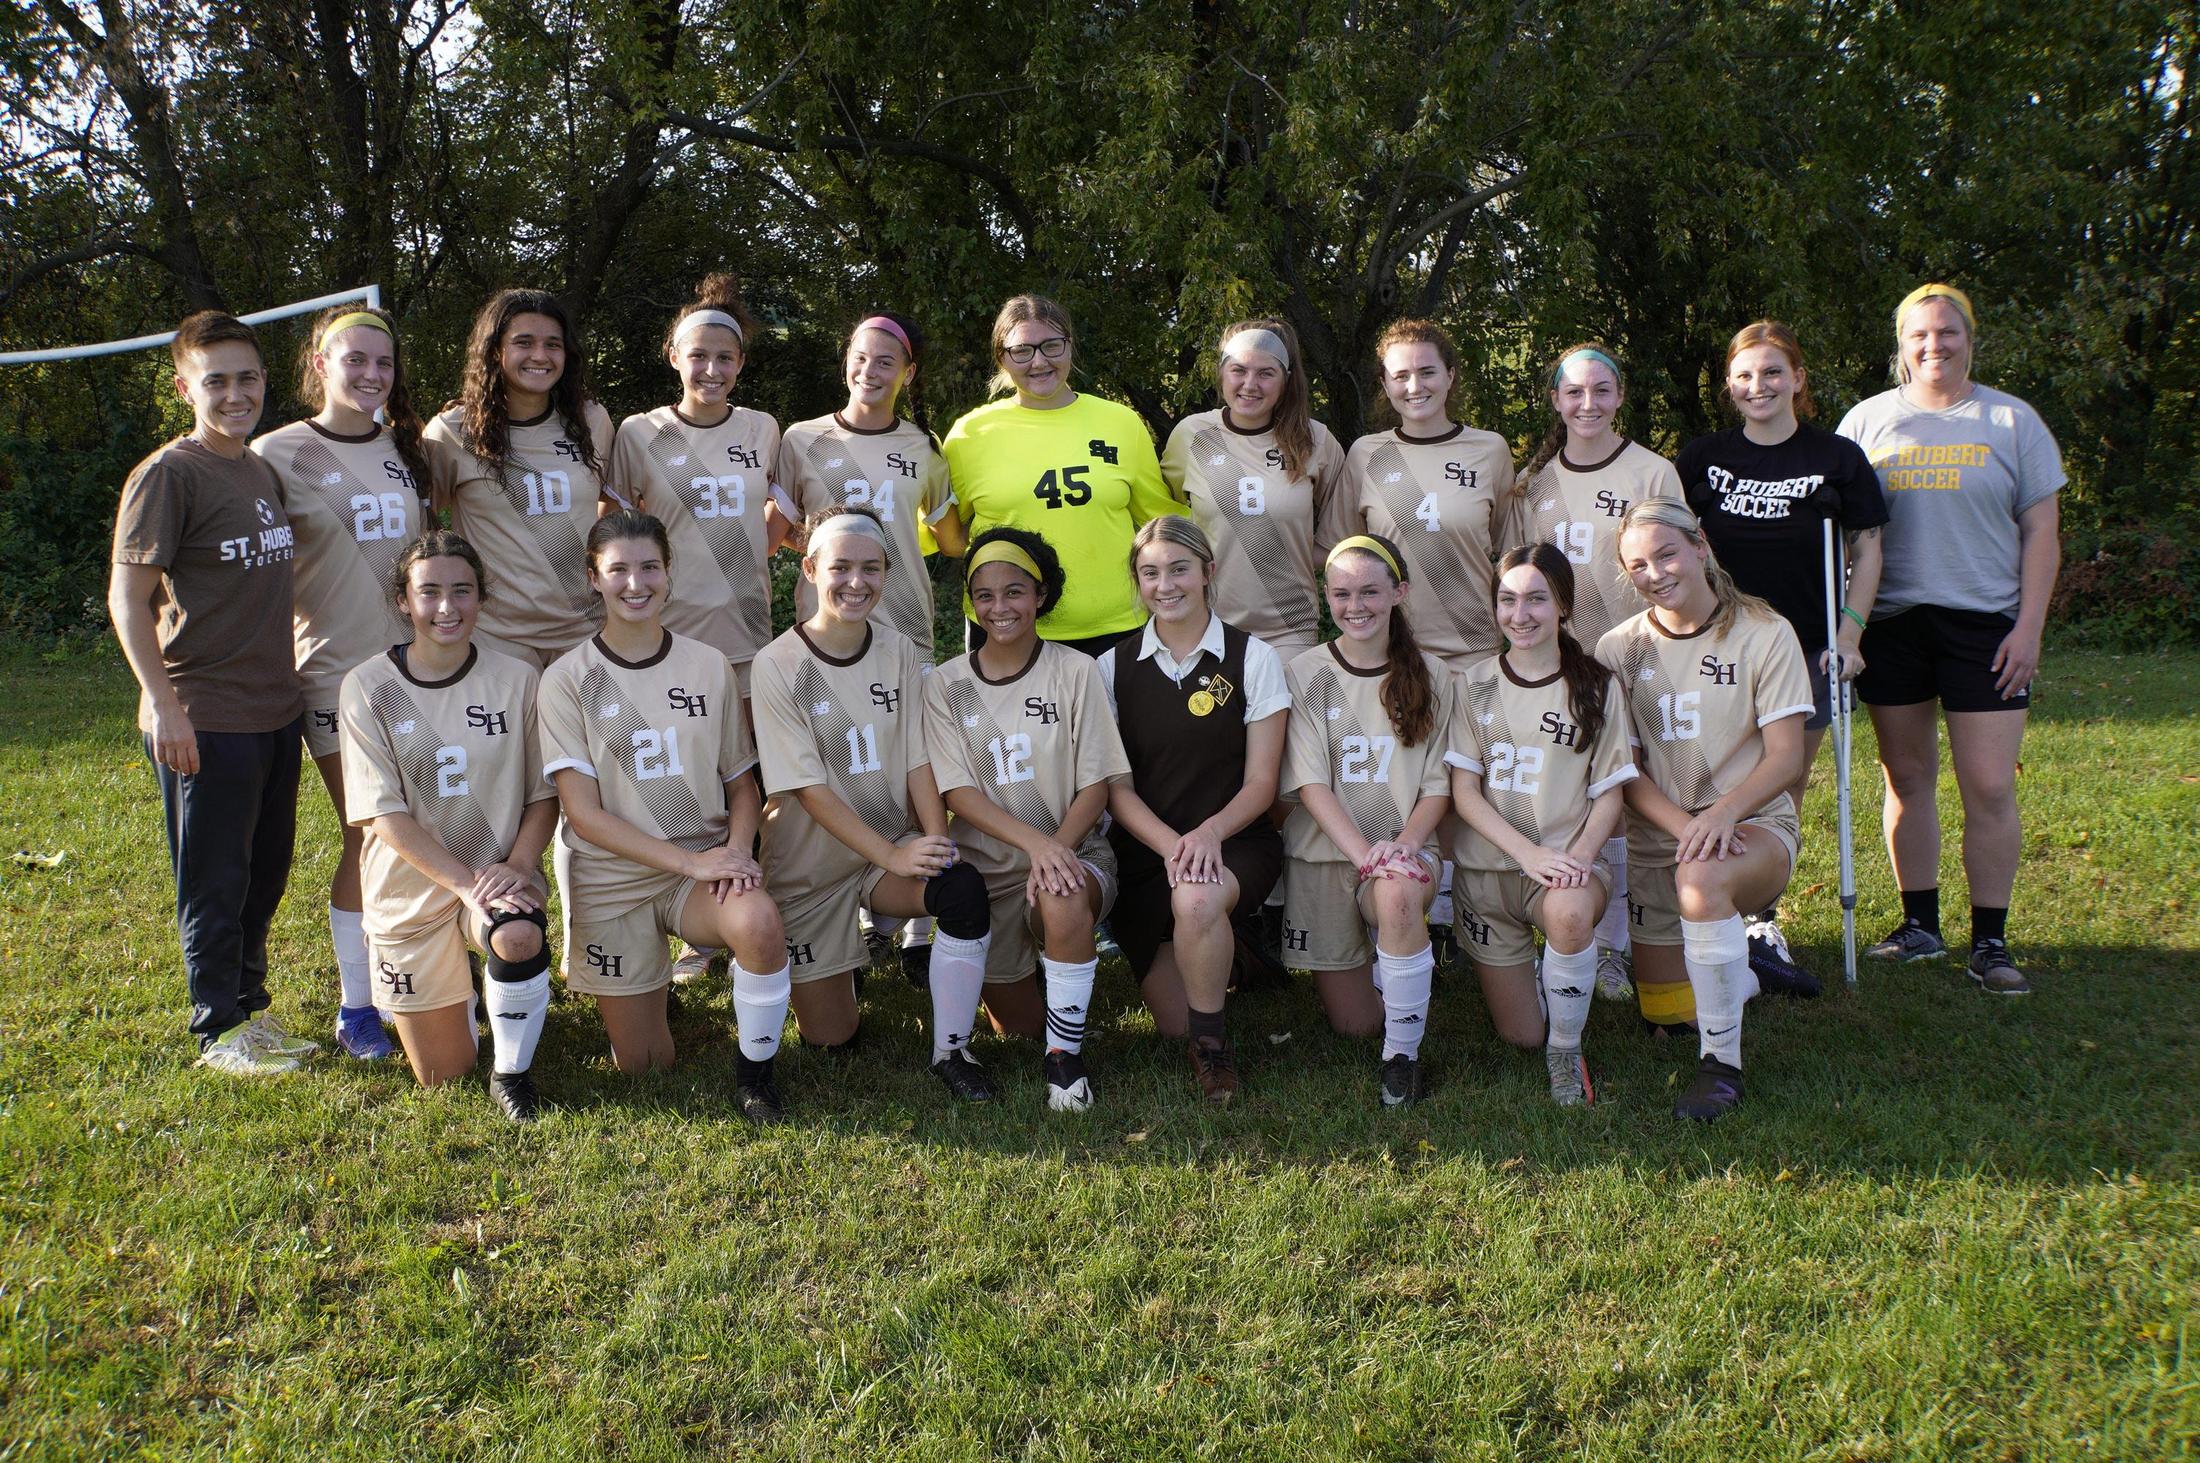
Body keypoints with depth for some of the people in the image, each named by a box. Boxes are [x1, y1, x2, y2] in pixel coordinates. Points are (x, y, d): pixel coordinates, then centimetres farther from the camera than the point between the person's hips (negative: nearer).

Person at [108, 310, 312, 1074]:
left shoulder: (264, 472, 11)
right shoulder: (166, 474, -11)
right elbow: (127, 597, -13)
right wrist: (163, 705, -19)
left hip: (276, 710, 7)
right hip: (205, 719, -7)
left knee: (265, 873, 16)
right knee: (215, 882, 3)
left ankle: (250, 1005, 31)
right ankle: (219, 1029, 16)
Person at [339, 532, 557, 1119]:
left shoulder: (516, 679, -5)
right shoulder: (368, 687, -8)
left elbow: (544, 794, 1)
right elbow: (384, 814, -12)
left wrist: (517, 866, -18)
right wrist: (466, 883, -23)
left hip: (499, 875, 0)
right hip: (411, 889, 0)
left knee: (521, 938, -37)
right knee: (442, 1076, 5)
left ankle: (513, 1072, -8)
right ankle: (454, 998, 41)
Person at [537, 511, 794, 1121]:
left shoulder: (708, 665, 3)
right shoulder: (567, 679, -6)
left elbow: (742, 781, 8)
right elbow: (584, 814, -11)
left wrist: (736, 848, -14)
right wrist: (691, 862, -20)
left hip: (705, 862, 1)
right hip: (611, 877, -1)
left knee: (758, 919, -34)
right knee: (645, 1066, 3)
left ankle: (754, 1071, -10)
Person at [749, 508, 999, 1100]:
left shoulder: (900, 652, -2)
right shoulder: (777, 665, -14)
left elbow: (919, 762, -3)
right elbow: (810, 790, -18)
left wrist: (935, 841, -21)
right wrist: (895, 856, -26)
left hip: (896, 845, 2)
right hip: (811, 866, -2)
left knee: (965, 889, -31)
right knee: (831, 1037, 2)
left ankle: (950, 1050, -13)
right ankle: (820, 962, 37)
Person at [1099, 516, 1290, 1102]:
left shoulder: (1253, 658, -1)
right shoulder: (1114, 667, 5)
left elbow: (1260, 782, -3)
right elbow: (1117, 786, 0)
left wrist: (1209, 833, -22)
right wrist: (1170, 844, -18)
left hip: (1235, 841, -3)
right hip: (1145, 850, 3)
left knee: (1197, 899, -40)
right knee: (1173, 1024, -2)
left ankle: (1213, 1041, -13)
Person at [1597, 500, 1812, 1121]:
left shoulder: (1764, 633, -6)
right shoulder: (1619, 649, 0)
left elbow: (1785, 756, -10)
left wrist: (1723, 812, -29)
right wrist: (1685, 827, -21)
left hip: (1753, 822, -4)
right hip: (1656, 837, 4)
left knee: (1702, 877, -40)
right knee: (1665, 1013, 4)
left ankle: (1722, 1063, -25)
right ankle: (1748, 959, 38)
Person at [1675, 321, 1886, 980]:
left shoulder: (1836, 458, 1)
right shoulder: (1703, 457, 4)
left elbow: (1866, 546, 5)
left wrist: (1849, 633, -4)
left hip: (1803, 652, 0)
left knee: (1783, 798, 5)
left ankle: (1761, 924, 17)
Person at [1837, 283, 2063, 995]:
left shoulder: (2011, 421, 5)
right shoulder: (1868, 421, 8)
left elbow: (2041, 530, 4)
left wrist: (2028, 627, -5)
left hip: (1985, 625, -1)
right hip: (1891, 623, 2)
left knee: (1989, 788, -4)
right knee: (1906, 777, 8)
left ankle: (1990, 941, 5)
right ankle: (1919, 924, 20)